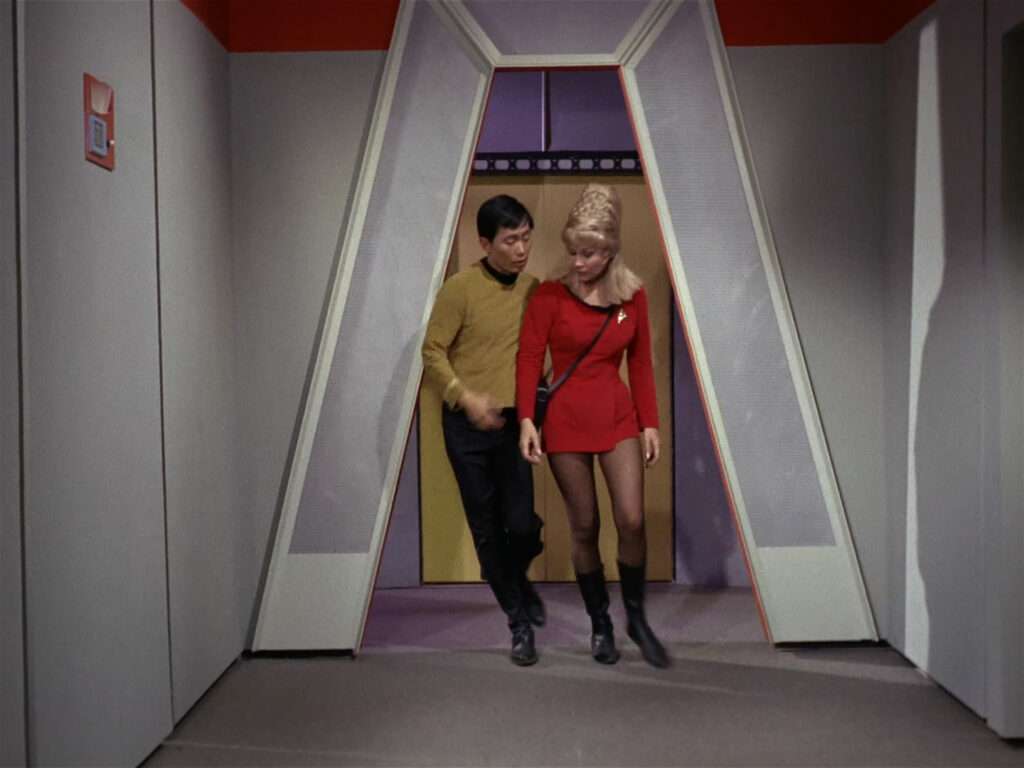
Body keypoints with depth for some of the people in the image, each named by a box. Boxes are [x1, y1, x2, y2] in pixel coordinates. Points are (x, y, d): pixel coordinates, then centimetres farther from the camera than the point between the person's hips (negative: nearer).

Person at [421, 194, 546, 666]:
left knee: (522, 524, -6)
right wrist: (466, 397, -20)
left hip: (515, 422, 2)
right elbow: (432, 353, -8)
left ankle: (513, 579, 29)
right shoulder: (460, 289, -9)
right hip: (467, 425, -2)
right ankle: (520, 619, 22)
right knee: (486, 529, 5)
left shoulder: (534, 288, 4)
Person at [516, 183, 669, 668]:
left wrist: (650, 423, 6)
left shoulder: (633, 297, 3)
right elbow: (529, 359, -7)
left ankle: (637, 618, 16)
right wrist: (526, 419, -17)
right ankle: (600, 625, 22)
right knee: (584, 527, 5)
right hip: (566, 420, -2)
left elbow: (640, 364, 8)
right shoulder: (550, 296, -5)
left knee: (632, 520, -6)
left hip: (618, 416, 2)